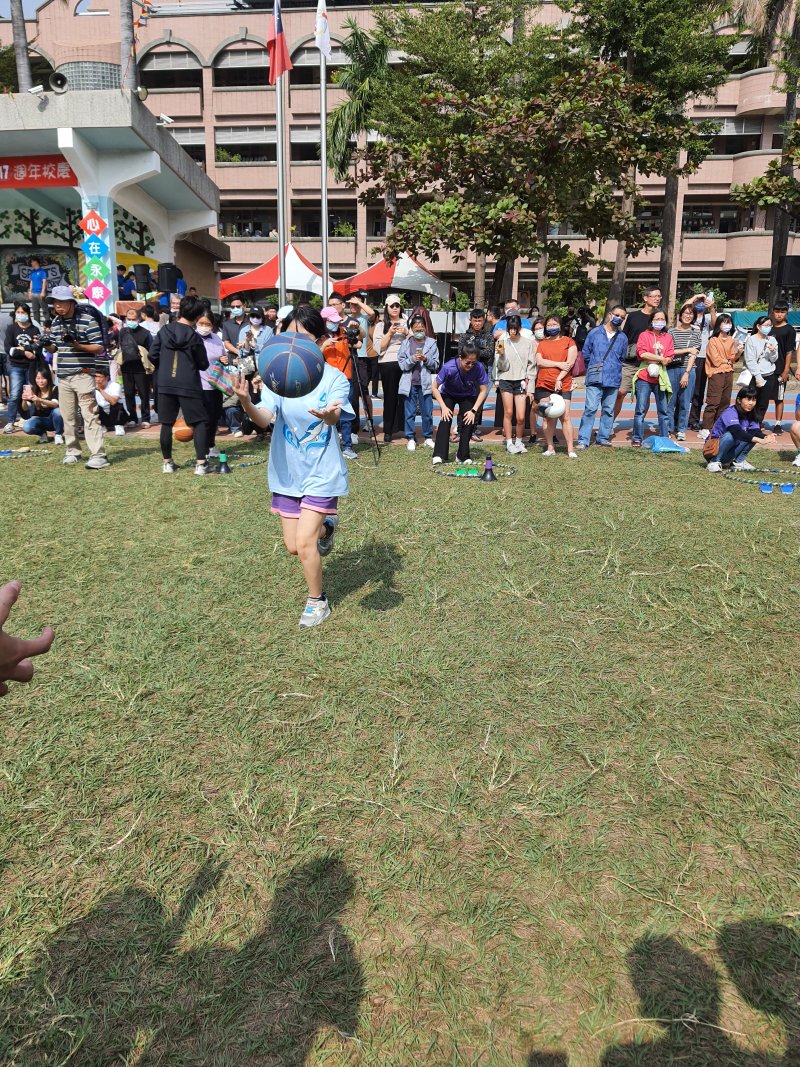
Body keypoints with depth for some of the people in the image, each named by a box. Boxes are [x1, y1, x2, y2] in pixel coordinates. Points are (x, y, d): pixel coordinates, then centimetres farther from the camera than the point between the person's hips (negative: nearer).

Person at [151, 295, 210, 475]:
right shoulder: (194, 336, -7)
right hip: (188, 385, -4)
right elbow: (203, 365, -1)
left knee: (166, 424, 12)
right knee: (200, 423, 2)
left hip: (165, 384, 4)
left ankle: (167, 463, 16)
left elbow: (153, 355, 5)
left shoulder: (164, 330, 3)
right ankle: (201, 463, -7)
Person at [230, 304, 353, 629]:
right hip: (287, 471, 4)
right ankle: (324, 526, 45)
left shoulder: (334, 377, -11)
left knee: (304, 543, -9)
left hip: (322, 471, -4)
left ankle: (317, 601, 17)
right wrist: (246, 403, -39)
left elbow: (335, 416, -29)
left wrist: (328, 415, -53)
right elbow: (265, 420, -17)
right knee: (292, 547, 11)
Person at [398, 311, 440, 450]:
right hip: (410, 383, 0)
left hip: (425, 383, 0)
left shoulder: (431, 343, 4)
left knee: (427, 412, 5)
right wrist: (412, 359, -16)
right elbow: (401, 364, 0)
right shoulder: (406, 343, 4)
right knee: (410, 413, 5)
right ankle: (410, 439, 13)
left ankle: (428, 437, 19)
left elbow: (436, 365, 3)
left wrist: (426, 360, -15)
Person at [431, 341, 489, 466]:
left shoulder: (479, 368, -32)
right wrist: (443, 407, -26)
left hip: (468, 396, 2)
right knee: (446, 419, -20)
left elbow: (483, 390, -17)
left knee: (468, 422, -13)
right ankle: (439, 455, -17)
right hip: (448, 394, -1)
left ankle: (463, 456, 3)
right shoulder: (449, 367, -36)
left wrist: (474, 410, -23)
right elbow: (434, 387, -23)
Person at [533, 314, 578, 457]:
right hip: (544, 385, 3)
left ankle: (570, 449, -5)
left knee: (565, 416, -8)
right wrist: (559, 364, -9)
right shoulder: (542, 343, 15)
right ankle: (550, 448, 8)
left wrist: (559, 378, -12)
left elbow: (570, 362, -3)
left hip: (563, 385, -3)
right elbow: (539, 361, 0)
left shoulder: (568, 342, 7)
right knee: (547, 417, 2)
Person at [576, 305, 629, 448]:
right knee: (590, 408, -11)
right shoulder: (594, 333, 3)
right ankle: (583, 440, -9)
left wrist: (614, 369, 17)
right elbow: (586, 354, 11)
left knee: (608, 410, 7)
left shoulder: (623, 338, 10)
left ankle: (603, 438, 16)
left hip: (613, 380, 3)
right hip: (595, 378, -3)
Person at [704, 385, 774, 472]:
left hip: (728, 453, 6)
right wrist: (759, 440, -46)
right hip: (713, 449, -6)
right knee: (730, 435, -34)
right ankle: (714, 462, -19)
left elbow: (756, 431, -10)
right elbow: (737, 432, -37)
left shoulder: (750, 416, 2)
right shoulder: (730, 412, -21)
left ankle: (739, 461, -2)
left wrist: (766, 437, -33)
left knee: (753, 434, -12)